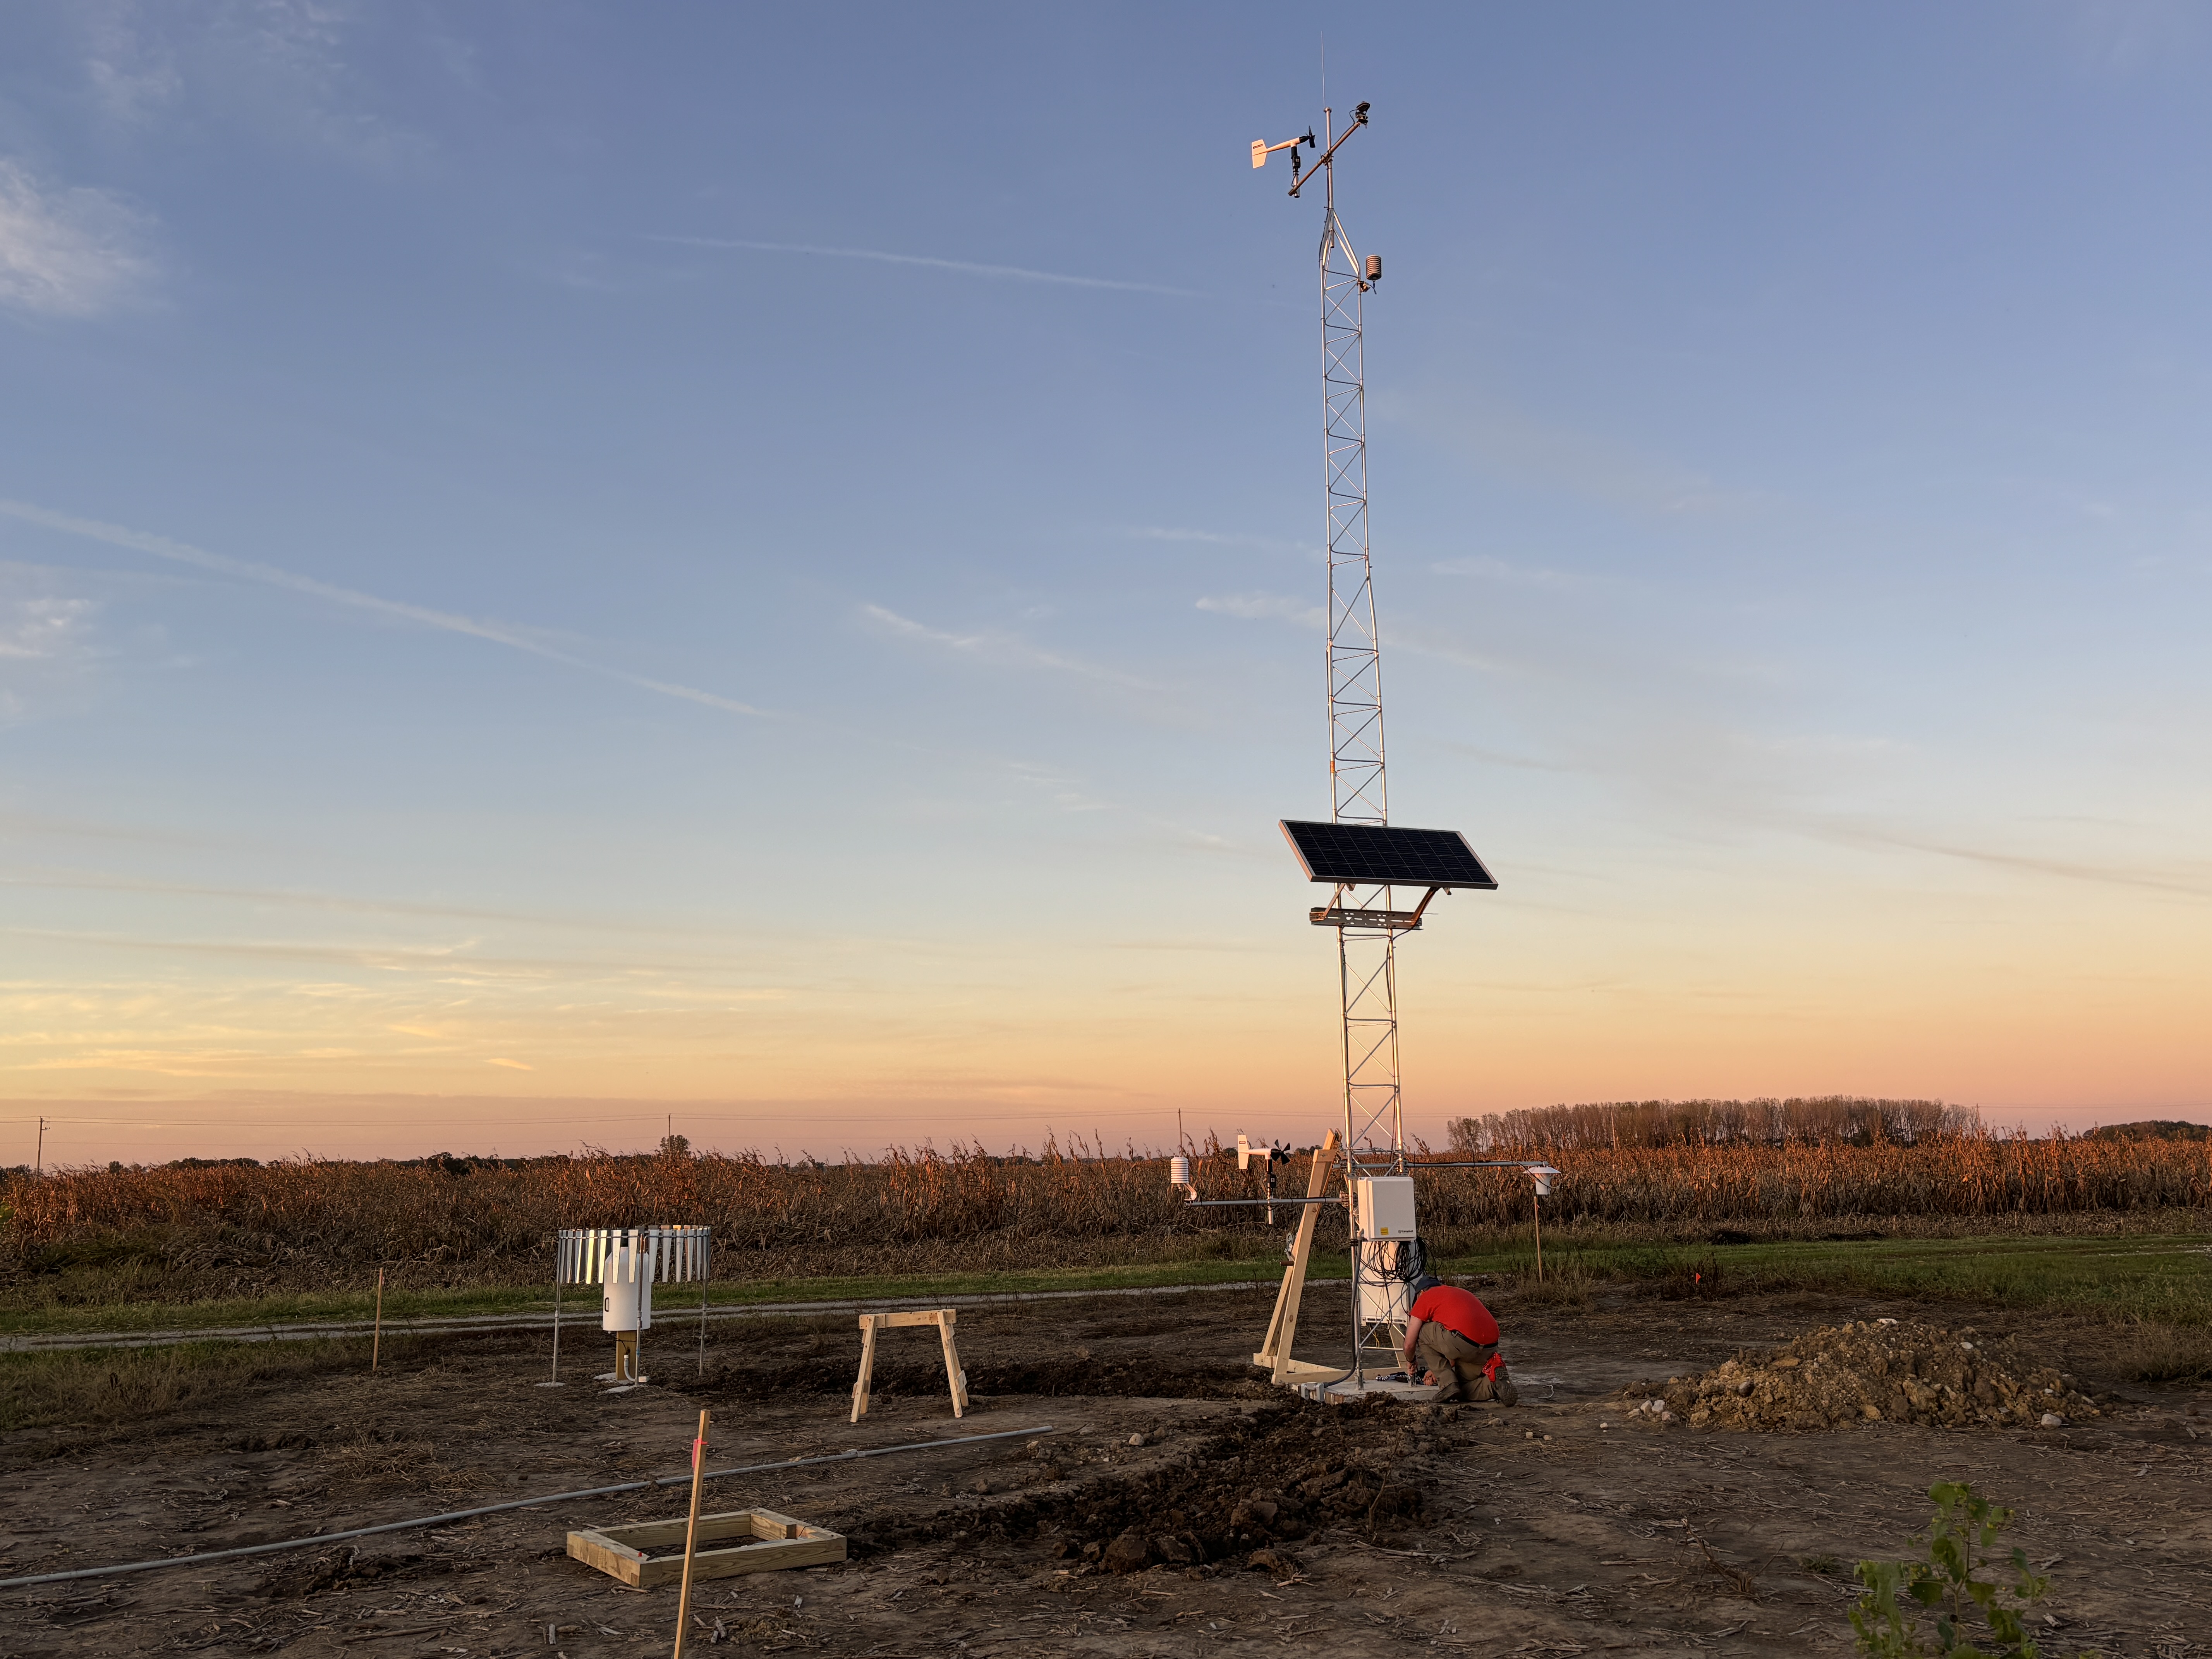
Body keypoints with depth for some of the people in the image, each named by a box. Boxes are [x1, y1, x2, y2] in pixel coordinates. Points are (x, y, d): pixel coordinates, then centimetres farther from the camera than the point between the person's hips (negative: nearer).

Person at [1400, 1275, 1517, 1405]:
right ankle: (1494, 1381, -4)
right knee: (1465, 1389, 27)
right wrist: (1437, 1370, 49)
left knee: (1422, 1333, 18)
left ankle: (1449, 1385, 8)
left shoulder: (1425, 1297, 15)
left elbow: (1410, 1344, 17)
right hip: (1491, 1348, 7)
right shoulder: (1463, 1293, 35)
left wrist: (1411, 1362, 39)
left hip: (1464, 1342, -7)